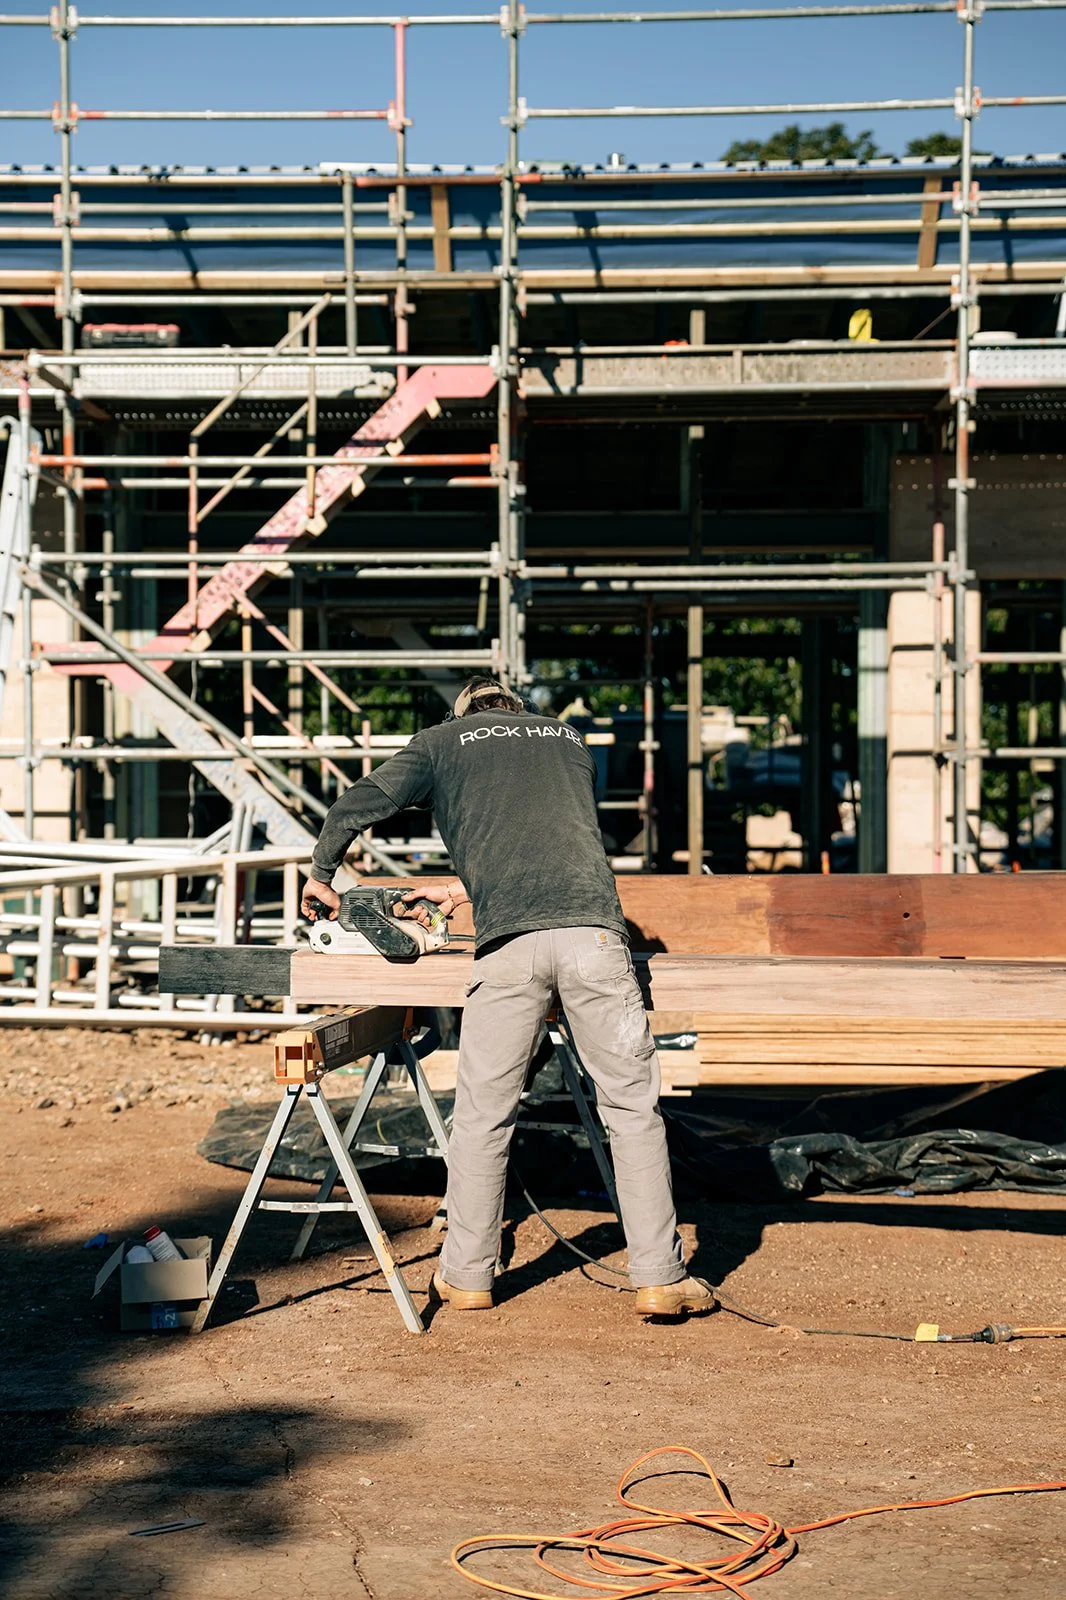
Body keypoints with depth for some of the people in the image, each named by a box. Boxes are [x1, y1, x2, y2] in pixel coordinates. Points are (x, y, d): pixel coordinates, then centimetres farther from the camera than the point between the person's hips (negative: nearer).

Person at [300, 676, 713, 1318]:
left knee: (483, 1113, 10)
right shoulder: (569, 739, 30)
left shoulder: (443, 741, 21)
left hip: (509, 944, -1)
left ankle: (468, 1274, 17)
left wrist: (321, 877, 28)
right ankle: (661, 1277, 5)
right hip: (592, 926, 1)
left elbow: (354, 807, 11)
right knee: (633, 1106, 6)